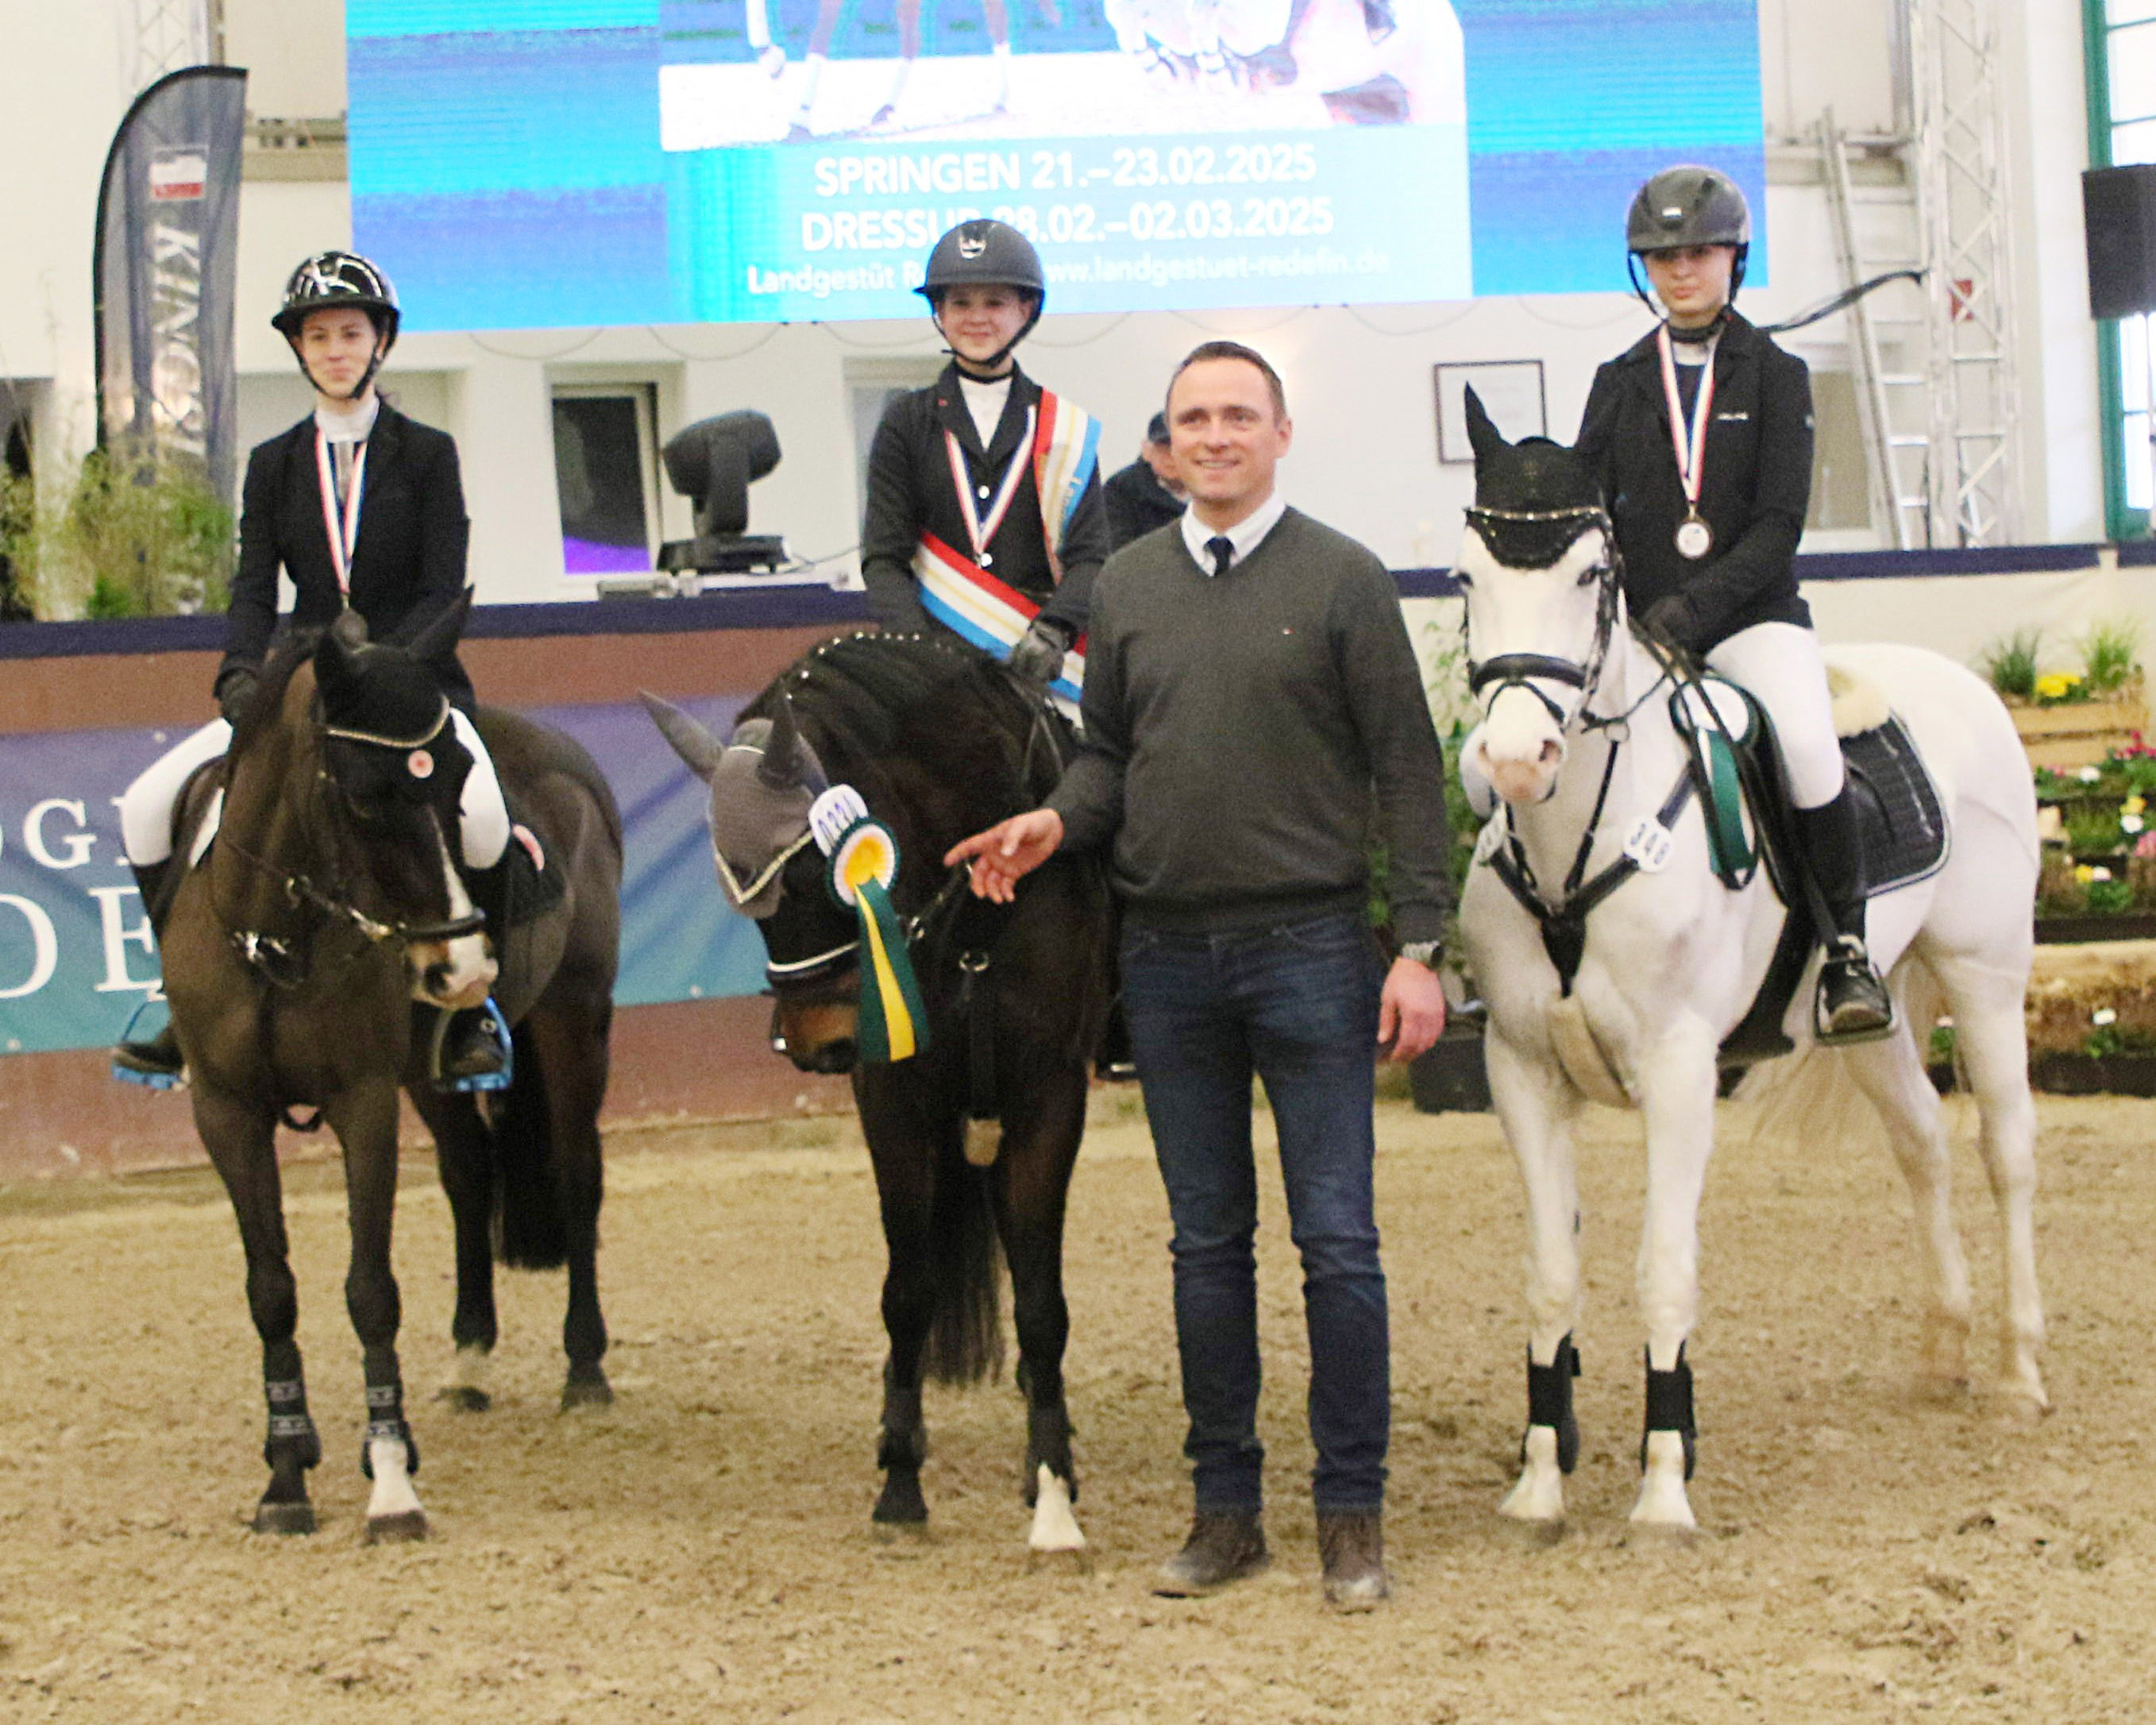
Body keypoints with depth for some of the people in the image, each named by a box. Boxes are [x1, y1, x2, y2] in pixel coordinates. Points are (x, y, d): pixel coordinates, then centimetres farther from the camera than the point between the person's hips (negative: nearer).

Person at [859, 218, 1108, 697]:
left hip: (1043, 670, 0)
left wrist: (1052, 631, -16)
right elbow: (883, 559, 5)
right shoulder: (906, 423, 11)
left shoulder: (1066, 427, 12)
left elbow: (1090, 557, 4)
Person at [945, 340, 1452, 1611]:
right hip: (1170, 956, 4)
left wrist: (1420, 946, -9)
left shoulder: (1341, 578, -3)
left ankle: (1353, 1512, 6)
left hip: (1310, 947, -4)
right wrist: (1056, 821, -6)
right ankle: (1227, 1507, 17)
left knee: (1338, 1239, -2)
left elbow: (1407, 774, -4)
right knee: (1207, 1241, 10)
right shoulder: (1128, 587, 9)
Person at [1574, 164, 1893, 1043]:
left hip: (1753, 616, -3)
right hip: (1637, 625, 3)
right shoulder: (1619, 383, 12)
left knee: (1807, 748, -31)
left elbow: (1778, 526, -4)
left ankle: (1848, 948, -15)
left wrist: (1696, 605, -18)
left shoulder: (1776, 376, 5)